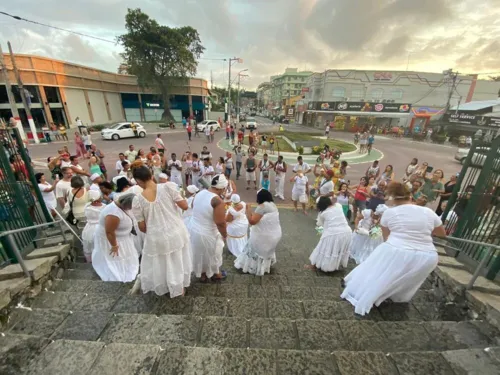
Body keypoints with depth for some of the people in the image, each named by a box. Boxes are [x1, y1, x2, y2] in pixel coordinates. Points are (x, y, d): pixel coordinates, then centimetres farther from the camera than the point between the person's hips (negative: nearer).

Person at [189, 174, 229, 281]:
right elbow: (220, 223, -25)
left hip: (194, 229, 7)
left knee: (200, 253, 26)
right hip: (207, 234, -7)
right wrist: (224, 235, -8)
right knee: (213, 255, 20)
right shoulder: (218, 201, -28)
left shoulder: (200, 193, -4)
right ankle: (216, 274, 45)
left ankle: (202, 275, 46)